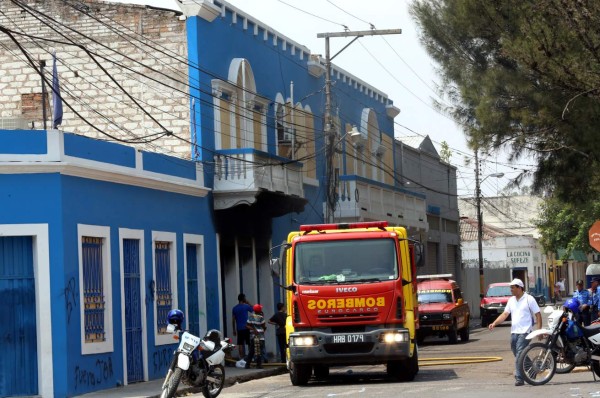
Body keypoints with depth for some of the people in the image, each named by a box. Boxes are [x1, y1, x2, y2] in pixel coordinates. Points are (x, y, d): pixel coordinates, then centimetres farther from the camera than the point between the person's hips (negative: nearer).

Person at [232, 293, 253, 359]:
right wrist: (248, 303, 14)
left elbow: (233, 320, 10)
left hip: (239, 329, 4)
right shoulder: (246, 306, -6)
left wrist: (234, 330, 15)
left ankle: (241, 358, 0)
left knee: (240, 344, 1)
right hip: (246, 328, -4)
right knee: (250, 343, 3)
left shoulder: (234, 308, 8)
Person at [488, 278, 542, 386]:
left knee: (520, 355, -15)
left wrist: (539, 330, -12)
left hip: (524, 332, -7)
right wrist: (494, 323, -4)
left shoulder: (529, 299, -4)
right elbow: (505, 314, 10)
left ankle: (519, 378, -17)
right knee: (518, 355, 11)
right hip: (514, 332, 7)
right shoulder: (511, 300, 15)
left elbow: (538, 315, -5)